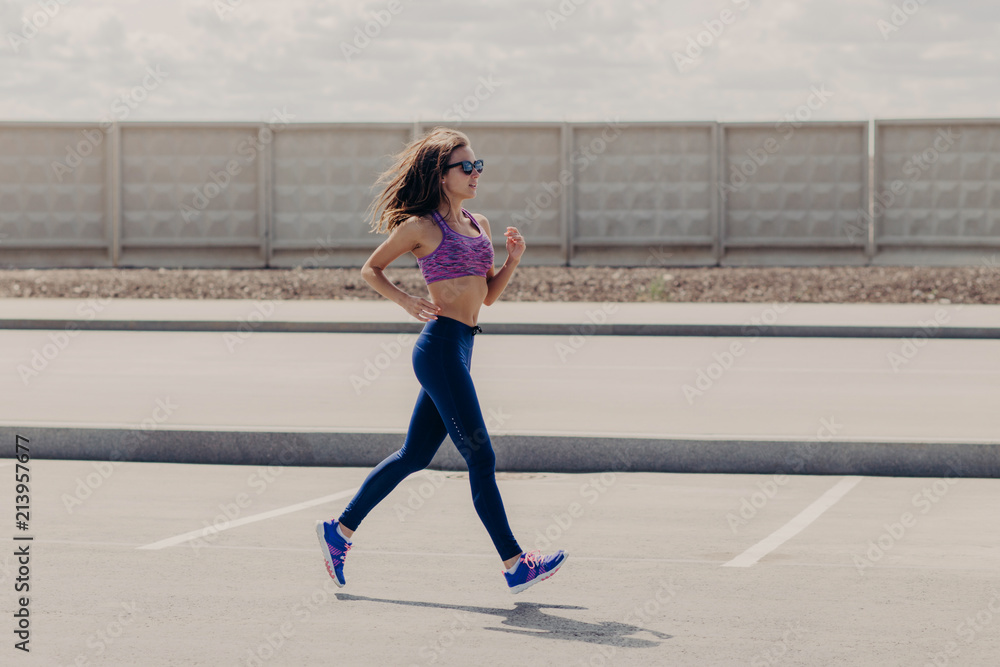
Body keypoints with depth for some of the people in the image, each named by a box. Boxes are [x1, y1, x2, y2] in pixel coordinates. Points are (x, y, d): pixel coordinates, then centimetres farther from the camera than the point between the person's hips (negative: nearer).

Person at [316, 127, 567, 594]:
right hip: (440, 345, -9)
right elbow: (370, 269, 4)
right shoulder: (421, 227, -6)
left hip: (460, 347, 9)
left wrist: (513, 260, 3)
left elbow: (488, 295, 19)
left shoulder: (478, 224, 15)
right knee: (481, 458, -7)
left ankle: (340, 530, 25)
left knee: (414, 455, 14)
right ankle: (515, 566, -4)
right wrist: (406, 302, -11)